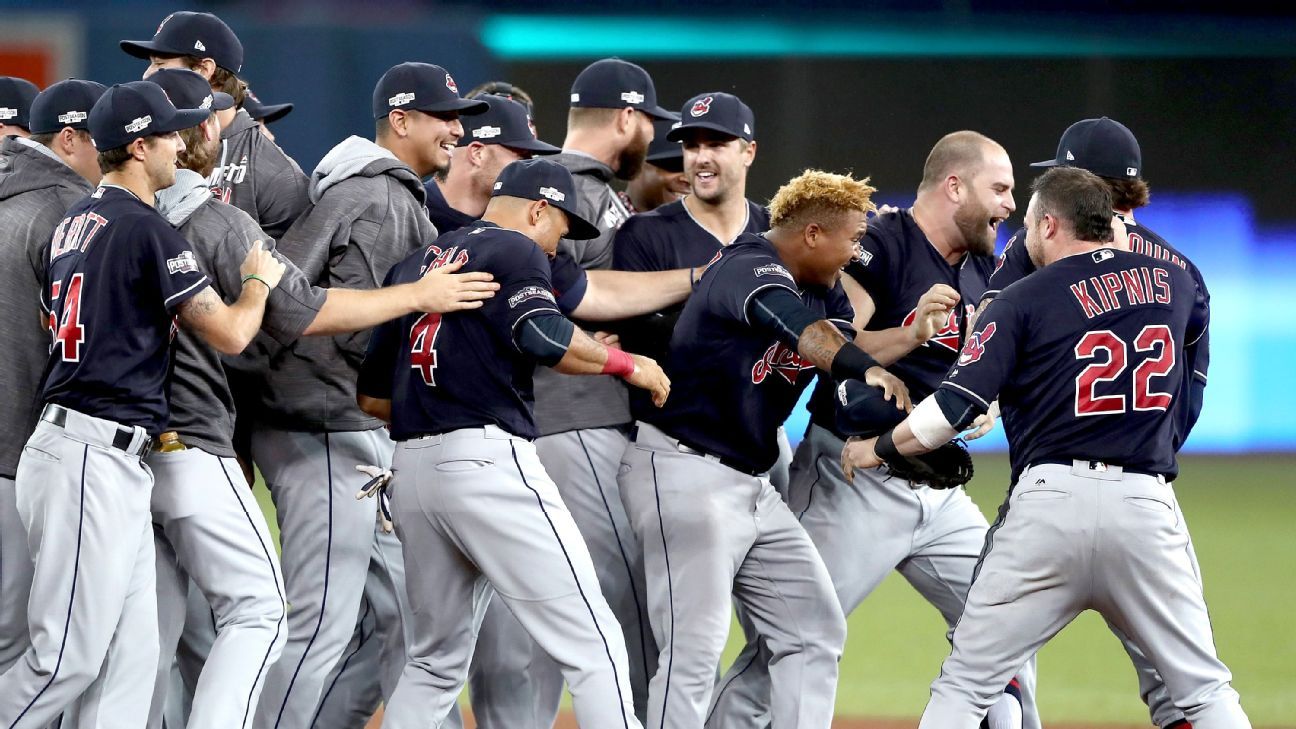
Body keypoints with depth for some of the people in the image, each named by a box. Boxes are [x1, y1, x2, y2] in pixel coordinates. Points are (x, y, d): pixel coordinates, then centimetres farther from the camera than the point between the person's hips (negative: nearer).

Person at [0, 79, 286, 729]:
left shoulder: (72, 225, 16)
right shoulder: (146, 230, -12)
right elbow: (230, 334, -12)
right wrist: (259, 281, 11)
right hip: (93, 461, -10)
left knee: (128, 661, 6)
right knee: (67, 658, -9)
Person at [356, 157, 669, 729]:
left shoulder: (414, 266, 23)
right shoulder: (514, 250, 1)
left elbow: (370, 396, 23)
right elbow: (544, 337, -18)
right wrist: (627, 364, -4)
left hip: (410, 468, 8)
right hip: (488, 459, -8)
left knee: (437, 659, 18)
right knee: (592, 643, -8)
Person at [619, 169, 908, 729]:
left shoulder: (826, 293, 13)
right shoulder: (750, 269, -17)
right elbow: (798, 326, -36)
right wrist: (868, 368, -52)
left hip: (751, 483, 10)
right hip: (684, 475, -10)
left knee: (815, 629, 8)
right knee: (695, 646, -14)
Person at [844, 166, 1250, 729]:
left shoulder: (1024, 300, 2)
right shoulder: (1173, 284, 13)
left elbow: (955, 407, -5)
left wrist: (876, 450, 11)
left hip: (1049, 500, -2)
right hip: (1146, 502, 2)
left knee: (964, 684, 6)